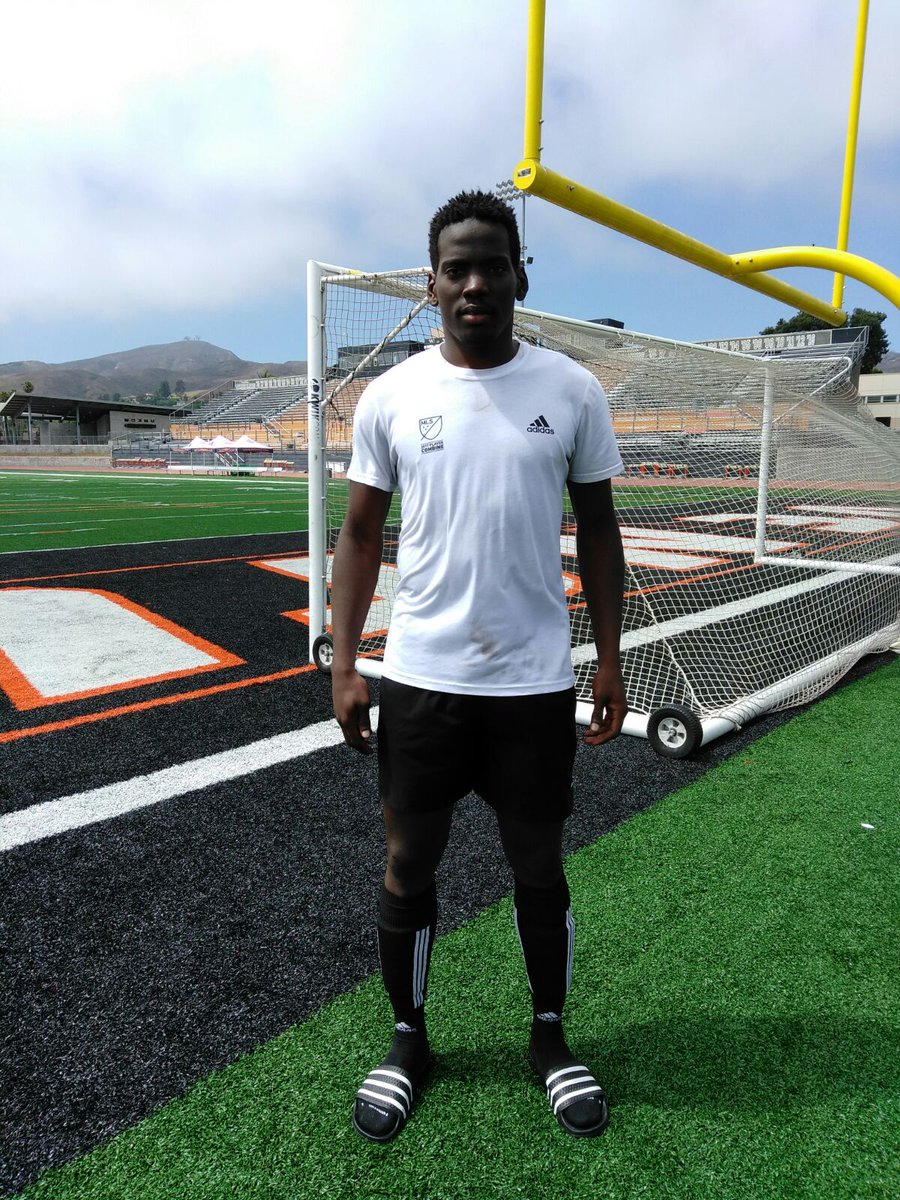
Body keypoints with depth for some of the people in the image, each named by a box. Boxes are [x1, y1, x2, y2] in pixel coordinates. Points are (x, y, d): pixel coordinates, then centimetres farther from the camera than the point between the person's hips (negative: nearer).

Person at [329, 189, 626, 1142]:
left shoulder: (572, 390, 0)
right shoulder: (391, 396, -1)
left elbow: (597, 529, 6)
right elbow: (360, 535, 4)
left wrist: (609, 659, 2)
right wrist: (342, 665, -3)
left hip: (536, 683, 0)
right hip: (419, 679, 1)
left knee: (539, 867, 14)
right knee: (407, 866, 12)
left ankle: (550, 1037, 39)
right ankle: (407, 1043, 37)